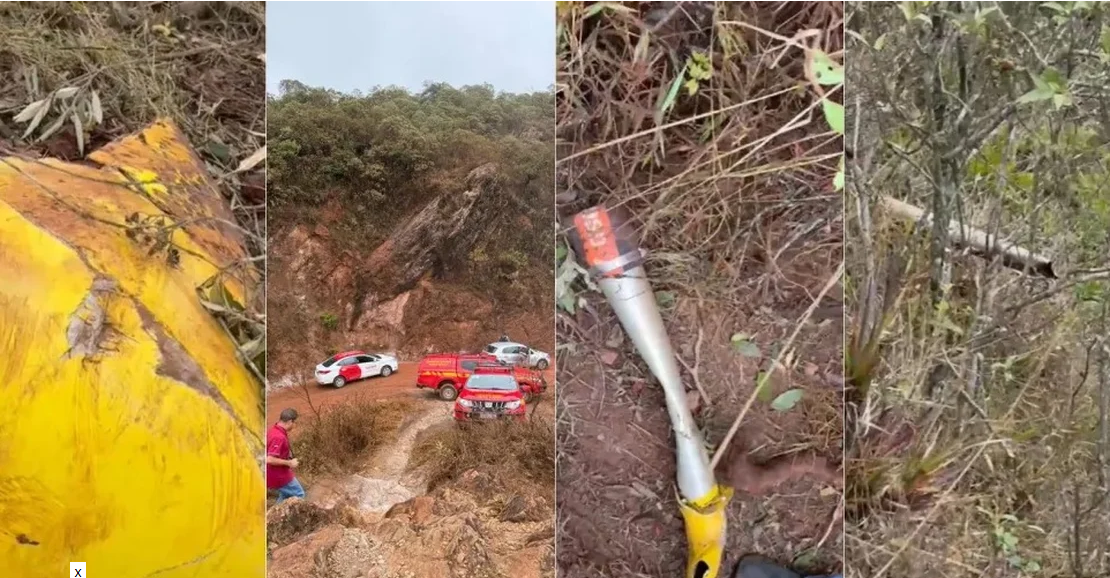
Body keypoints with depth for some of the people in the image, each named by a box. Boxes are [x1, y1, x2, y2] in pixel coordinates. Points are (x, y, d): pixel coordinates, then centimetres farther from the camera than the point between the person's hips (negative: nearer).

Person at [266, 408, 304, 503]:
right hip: (280, 476, -10)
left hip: (279, 473, 10)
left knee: (285, 496, 25)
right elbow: (270, 460, -33)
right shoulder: (279, 437, -29)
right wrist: (289, 463, -22)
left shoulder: (273, 431, 3)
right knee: (299, 495, 5)